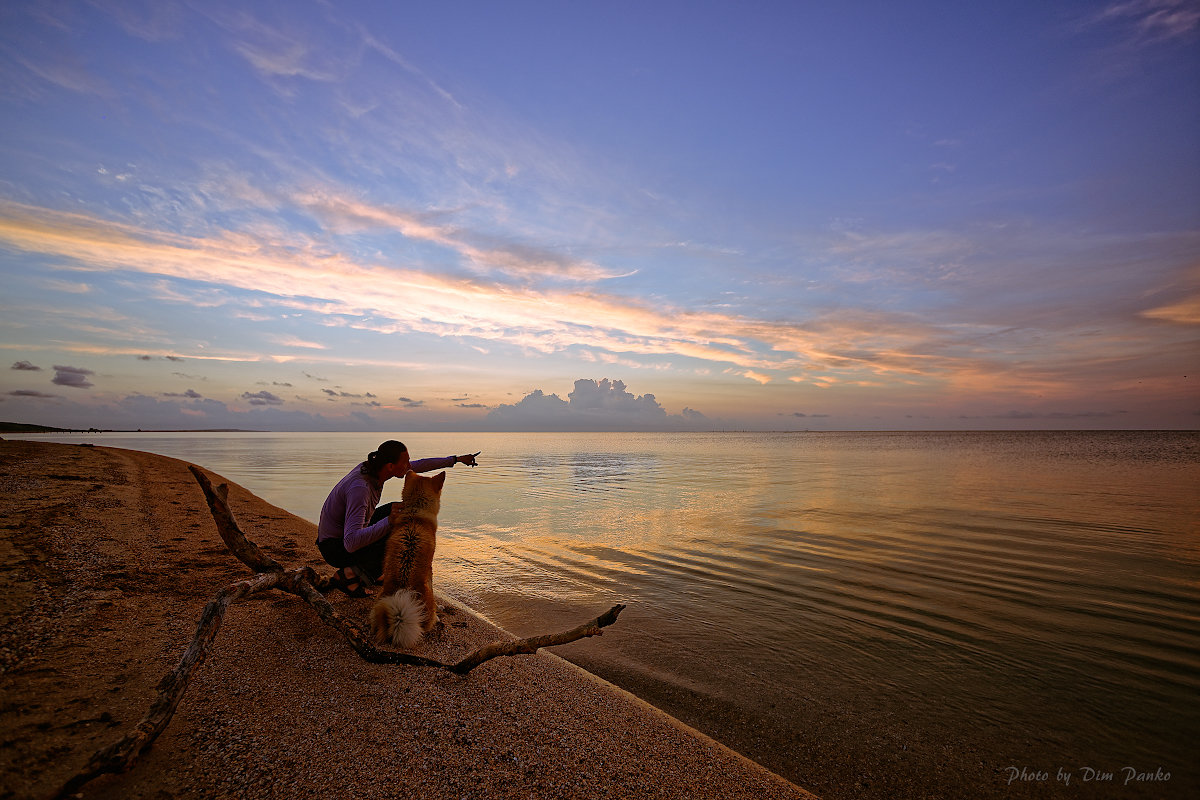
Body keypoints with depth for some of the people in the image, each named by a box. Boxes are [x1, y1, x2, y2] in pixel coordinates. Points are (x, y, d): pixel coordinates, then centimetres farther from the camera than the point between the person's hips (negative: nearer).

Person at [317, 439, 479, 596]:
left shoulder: (374, 467, -8)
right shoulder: (359, 488, -35)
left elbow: (418, 465, 7)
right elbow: (351, 543, -42)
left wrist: (456, 459, 11)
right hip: (335, 549, -9)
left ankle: (371, 569, 14)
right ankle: (348, 575, -9)